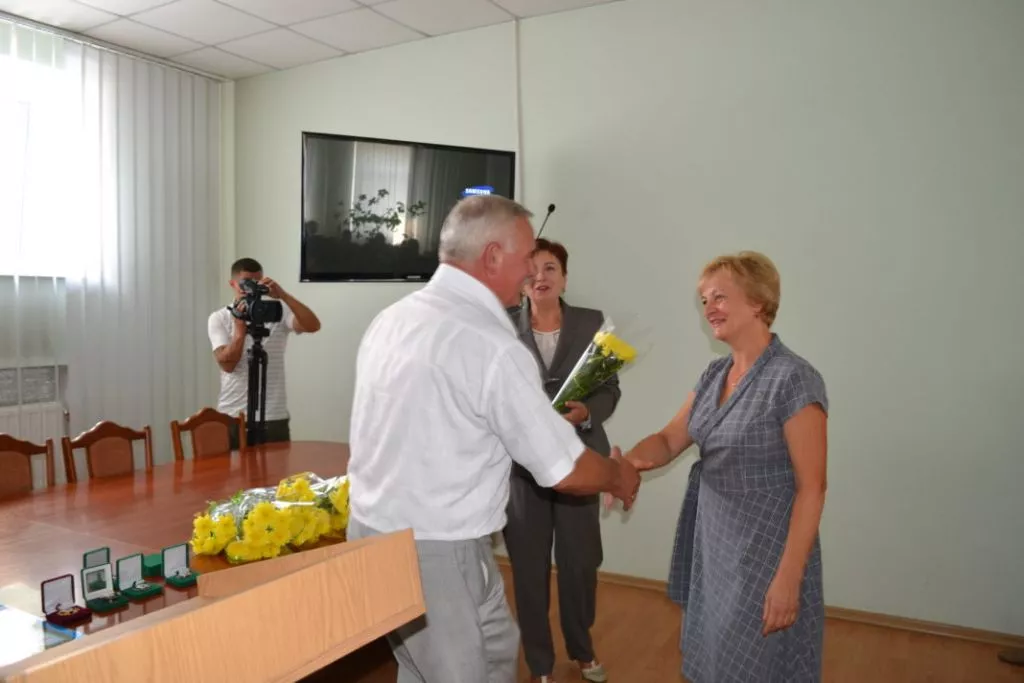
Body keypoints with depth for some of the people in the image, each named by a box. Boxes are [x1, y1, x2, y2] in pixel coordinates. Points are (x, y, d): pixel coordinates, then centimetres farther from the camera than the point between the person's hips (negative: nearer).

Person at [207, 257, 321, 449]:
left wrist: (283, 295, -22)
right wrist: (240, 327, -18)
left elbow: (313, 326, -17)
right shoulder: (218, 318, 2)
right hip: (232, 417, 0)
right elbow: (227, 364, -9)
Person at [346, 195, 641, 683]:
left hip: (370, 530, 8)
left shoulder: (390, 319, 3)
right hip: (434, 553, -8)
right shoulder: (491, 345, -22)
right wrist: (620, 477, 5)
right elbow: (566, 472, -15)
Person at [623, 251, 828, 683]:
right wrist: (630, 459, -18)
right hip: (712, 542, 7)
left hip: (765, 549, -7)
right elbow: (669, 440, 4)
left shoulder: (794, 379, -19)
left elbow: (811, 489, -18)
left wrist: (788, 578, -20)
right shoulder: (714, 374, 5)